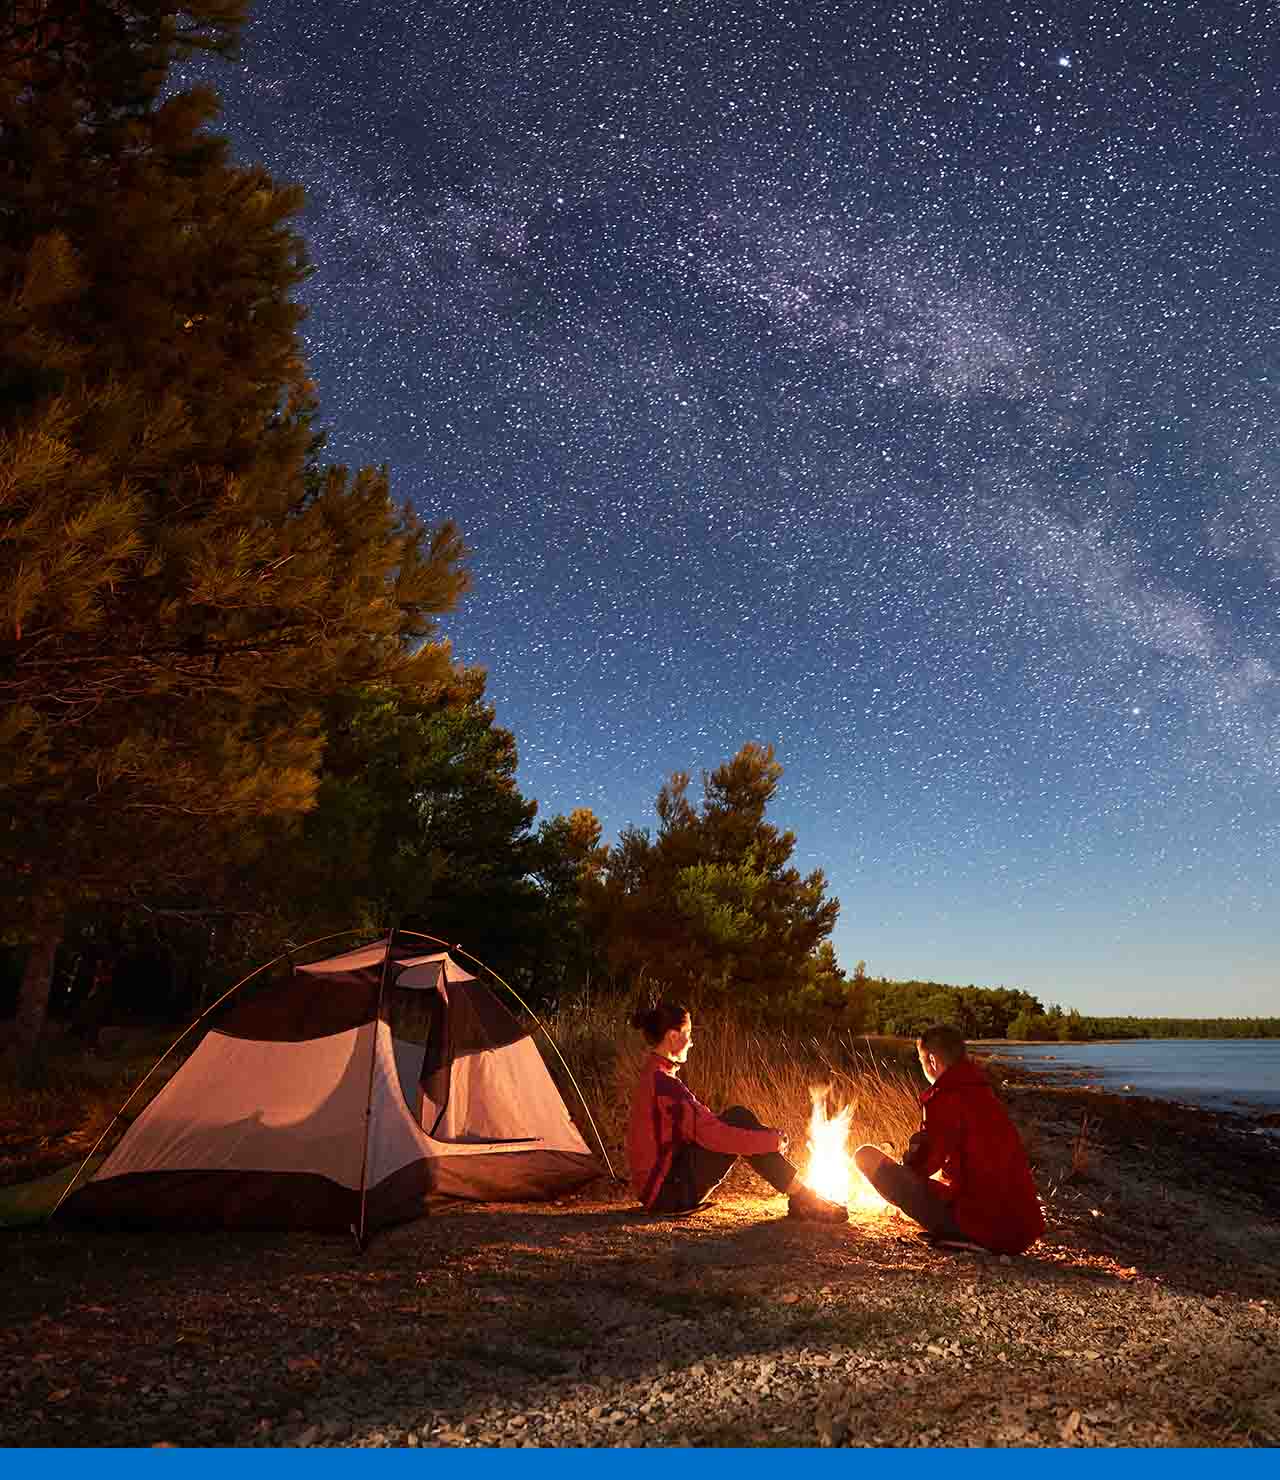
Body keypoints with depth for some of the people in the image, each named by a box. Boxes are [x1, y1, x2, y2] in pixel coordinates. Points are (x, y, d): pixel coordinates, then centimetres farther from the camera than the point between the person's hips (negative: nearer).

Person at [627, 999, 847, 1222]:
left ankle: (801, 1196, 4)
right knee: (739, 1119, -13)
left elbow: (702, 1124, 16)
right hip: (670, 1192, -10)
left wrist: (769, 1137, 11)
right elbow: (713, 1135, -25)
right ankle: (803, 1199, -6)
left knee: (738, 1117, 6)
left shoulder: (655, 1076, 11)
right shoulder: (662, 1083, -21)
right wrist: (772, 1141, -13)